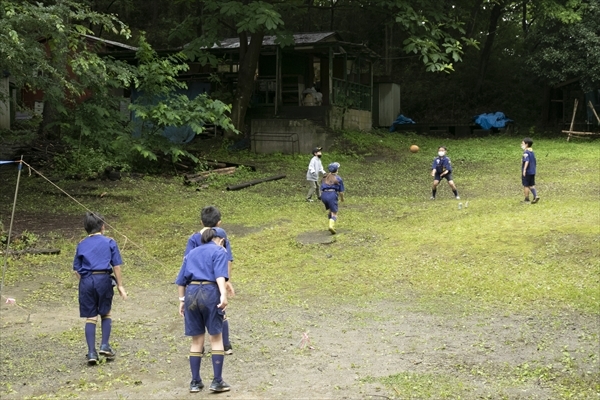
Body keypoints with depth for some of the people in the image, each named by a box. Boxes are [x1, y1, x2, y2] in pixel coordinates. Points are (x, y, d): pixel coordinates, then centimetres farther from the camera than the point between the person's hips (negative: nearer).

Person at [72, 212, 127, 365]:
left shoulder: (81, 245, 11)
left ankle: (91, 352, 2)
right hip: (103, 279, -1)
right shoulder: (109, 242, 4)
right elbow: (116, 266, 1)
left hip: (86, 281, 2)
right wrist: (120, 285, 7)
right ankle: (105, 345, 6)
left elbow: (76, 269, 9)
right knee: (105, 314, 17)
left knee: (90, 317, 6)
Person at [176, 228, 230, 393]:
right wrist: (223, 294, -22)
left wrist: (182, 300, 24)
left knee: (196, 341, 13)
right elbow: (220, 274, -12)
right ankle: (217, 381, 5)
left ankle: (195, 382, 17)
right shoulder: (219, 251, 6)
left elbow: (181, 280, 19)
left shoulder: (192, 253, 23)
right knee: (216, 338, 6)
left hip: (191, 294, 5)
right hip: (210, 293, -5)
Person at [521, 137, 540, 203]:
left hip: (527, 172, -8)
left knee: (526, 186, 3)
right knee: (531, 185, 16)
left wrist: (524, 169, -33)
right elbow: (535, 162, 17)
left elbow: (527, 161, -30)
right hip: (532, 172, 8)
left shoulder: (526, 152, -16)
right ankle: (536, 196, 0)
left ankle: (527, 200, 10)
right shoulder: (532, 152, 10)